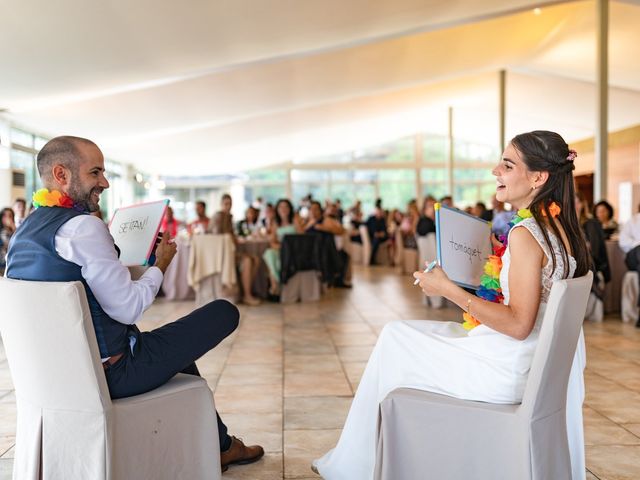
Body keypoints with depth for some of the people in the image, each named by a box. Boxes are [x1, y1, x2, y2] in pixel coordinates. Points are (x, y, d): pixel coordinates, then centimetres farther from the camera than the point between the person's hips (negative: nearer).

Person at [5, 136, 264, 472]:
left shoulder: (24, 231, 7)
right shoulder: (83, 226, -21)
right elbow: (128, 308, -22)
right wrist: (161, 264, -7)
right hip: (113, 373, -10)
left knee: (181, 343, 31)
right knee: (225, 312, 1)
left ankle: (219, 444, 40)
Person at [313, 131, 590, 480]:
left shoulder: (525, 234, -21)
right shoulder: (562, 228, 6)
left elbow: (518, 325, -24)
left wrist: (448, 289, -20)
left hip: (508, 372, -9)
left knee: (394, 337, 5)